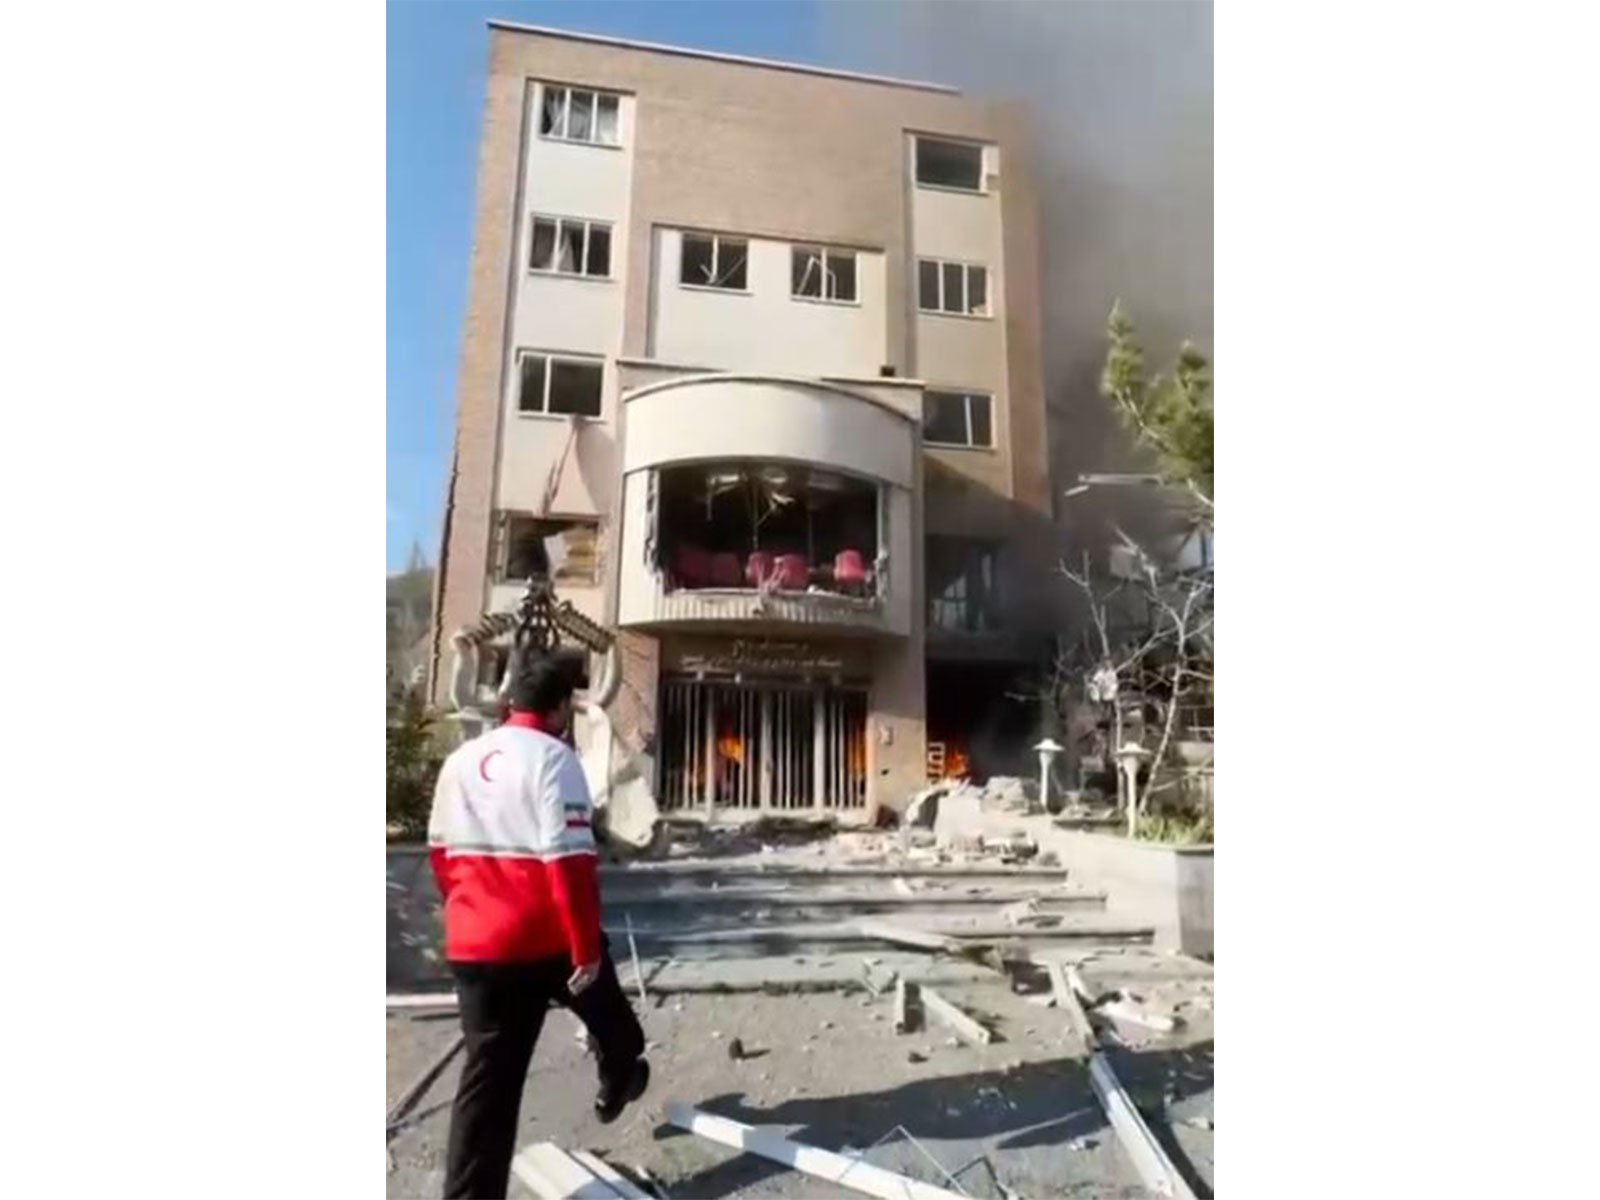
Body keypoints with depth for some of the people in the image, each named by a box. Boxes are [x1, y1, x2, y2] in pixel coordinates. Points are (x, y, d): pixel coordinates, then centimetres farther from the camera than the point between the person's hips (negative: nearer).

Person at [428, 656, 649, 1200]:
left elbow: (441, 850, 16)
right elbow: (570, 862, -22)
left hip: (473, 942, 5)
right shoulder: (553, 758, -16)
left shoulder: (460, 760, 7)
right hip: (547, 939, -5)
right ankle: (618, 1083, 51)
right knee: (604, 1009, 26)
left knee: (489, 1071, 12)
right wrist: (587, 948, -16)